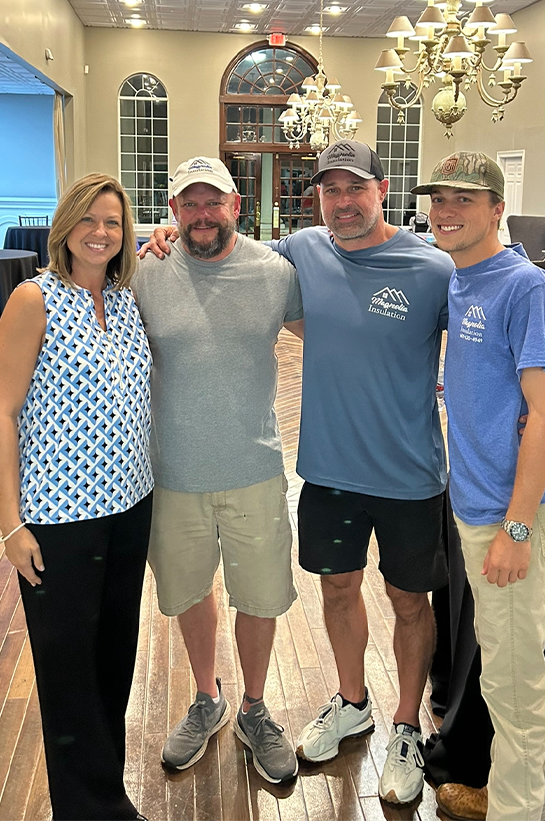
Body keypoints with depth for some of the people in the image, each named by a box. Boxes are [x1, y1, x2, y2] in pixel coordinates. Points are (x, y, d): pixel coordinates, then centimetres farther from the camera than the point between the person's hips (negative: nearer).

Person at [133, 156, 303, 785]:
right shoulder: (146, 274, -6)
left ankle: (254, 711, 37)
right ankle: (207, 701, 44)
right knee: (190, 591, 18)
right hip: (173, 474, 1)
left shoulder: (274, 271, -4)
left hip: (254, 472, 0)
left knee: (261, 598, 11)